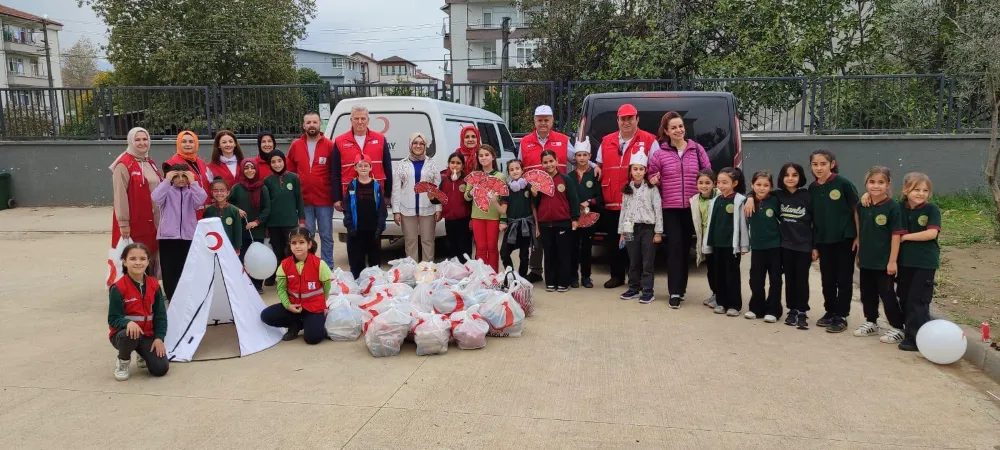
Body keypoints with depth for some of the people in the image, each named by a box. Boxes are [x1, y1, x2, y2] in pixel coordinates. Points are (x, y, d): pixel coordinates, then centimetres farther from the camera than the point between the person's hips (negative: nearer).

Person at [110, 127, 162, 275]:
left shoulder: (150, 163, 14)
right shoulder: (123, 165, -10)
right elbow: (120, 195, -15)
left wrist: (161, 217, 20)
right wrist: (123, 222, -18)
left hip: (153, 221, 7)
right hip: (133, 222, -7)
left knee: (151, 254, 12)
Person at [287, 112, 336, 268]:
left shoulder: (329, 145, -3)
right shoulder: (295, 146, 6)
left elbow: (336, 173, -3)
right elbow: (289, 171, 14)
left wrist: (337, 197, -7)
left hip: (324, 200, -2)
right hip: (304, 200, 2)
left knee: (326, 236, 6)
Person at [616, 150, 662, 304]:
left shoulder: (652, 188, -2)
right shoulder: (627, 189, 10)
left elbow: (657, 210, -5)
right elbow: (623, 210, 11)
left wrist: (658, 232, -9)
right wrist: (621, 232, 8)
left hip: (648, 228, -4)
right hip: (631, 229, 4)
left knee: (647, 262, 0)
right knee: (633, 262, 9)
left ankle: (647, 291, 5)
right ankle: (634, 289, 19)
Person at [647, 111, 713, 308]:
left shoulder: (697, 149, 4)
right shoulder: (659, 153, 0)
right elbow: (651, 175, 10)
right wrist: (654, 180, -12)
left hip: (692, 207, 2)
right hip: (670, 208, -2)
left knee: (685, 247, 10)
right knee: (674, 247, -7)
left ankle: (680, 288, 21)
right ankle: (675, 291, -4)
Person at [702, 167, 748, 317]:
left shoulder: (739, 201, -7)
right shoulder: (715, 201, 9)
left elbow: (743, 224, -7)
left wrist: (744, 245, -8)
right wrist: (707, 243, 10)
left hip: (732, 244, -5)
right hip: (717, 243, 5)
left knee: (732, 274, 1)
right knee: (719, 274, 10)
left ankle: (734, 305, 8)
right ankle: (721, 302, 20)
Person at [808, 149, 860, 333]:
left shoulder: (843, 183, -11)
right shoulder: (812, 188, 3)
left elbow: (856, 209, -6)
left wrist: (859, 236, -9)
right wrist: (813, 243, 8)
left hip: (845, 238, -4)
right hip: (823, 240, 4)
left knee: (844, 279, 5)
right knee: (827, 279, 12)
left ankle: (841, 316, 12)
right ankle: (830, 312, 26)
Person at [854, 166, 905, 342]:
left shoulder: (893, 207, -14)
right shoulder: (862, 206, 2)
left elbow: (896, 235, -14)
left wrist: (893, 261, -15)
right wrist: (859, 253, 13)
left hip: (884, 261, -6)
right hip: (866, 260, 6)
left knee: (887, 294, 2)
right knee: (867, 293, 15)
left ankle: (897, 328, 14)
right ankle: (871, 323, 31)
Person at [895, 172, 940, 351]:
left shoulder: (932, 209, -7)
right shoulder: (900, 208, 3)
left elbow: (932, 233, -18)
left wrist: (905, 237, -13)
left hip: (925, 262, -4)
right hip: (905, 260, 5)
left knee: (917, 300, -4)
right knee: (904, 298, 12)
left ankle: (915, 338, 1)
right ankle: (910, 330, 26)